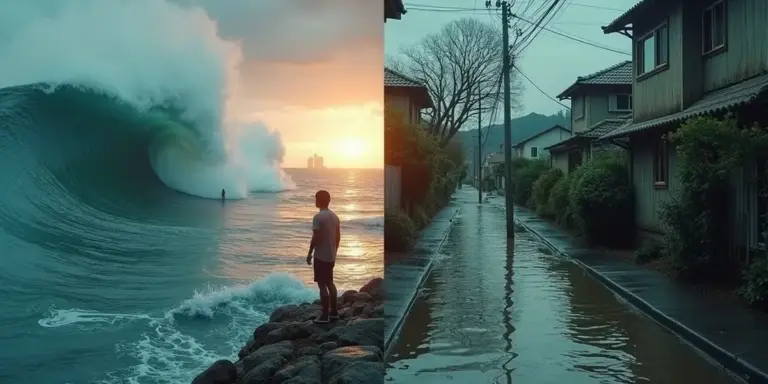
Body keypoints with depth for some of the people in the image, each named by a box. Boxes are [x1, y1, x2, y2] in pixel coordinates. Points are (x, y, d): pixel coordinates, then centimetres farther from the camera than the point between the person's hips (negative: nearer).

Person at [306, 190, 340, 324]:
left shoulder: (318, 217, -17)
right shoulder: (334, 216, 8)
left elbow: (315, 238, -18)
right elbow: (338, 236, 13)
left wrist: (309, 253, -8)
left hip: (321, 256, -8)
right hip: (331, 256, 8)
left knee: (322, 284, -3)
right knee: (330, 283, 17)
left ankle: (324, 315, 0)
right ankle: (334, 312, 22)